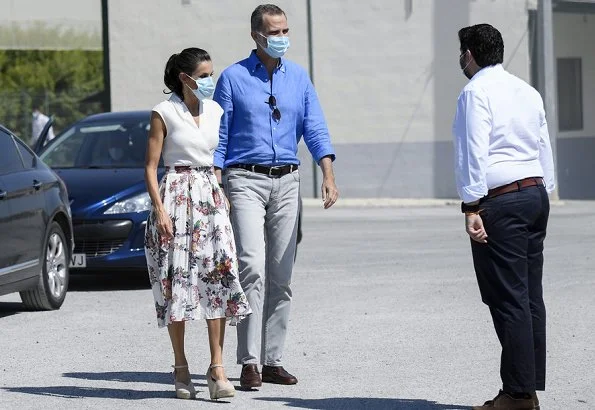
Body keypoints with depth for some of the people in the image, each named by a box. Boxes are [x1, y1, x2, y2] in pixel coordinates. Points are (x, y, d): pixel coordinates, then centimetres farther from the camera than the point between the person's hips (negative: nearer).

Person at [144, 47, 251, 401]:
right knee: (176, 279, -2)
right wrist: (159, 210, -12)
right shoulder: (164, 113, -3)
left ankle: (217, 367, -9)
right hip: (176, 196, -4)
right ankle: (181, 367, 8)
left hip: (210, 197, 4)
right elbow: (151, 167, -4)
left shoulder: (215, 111, 11)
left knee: (218, 277, -8)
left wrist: (224, 197, 10)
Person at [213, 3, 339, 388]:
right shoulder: (233, 77, 1)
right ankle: (249, 362, -15)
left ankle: (273, 360, 11)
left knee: (282, 276, 5)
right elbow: (220, 137, 2)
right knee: (252, 267, -16)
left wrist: (328, 175, -11)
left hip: (287, 182, 4)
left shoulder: (299, 78, 11)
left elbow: (315, 129, 4)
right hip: (245, 180, -4)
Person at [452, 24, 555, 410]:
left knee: (508, 298, -7)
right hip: (536, 195, 8)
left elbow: (474, 152, -15)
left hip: (500, 201, -8)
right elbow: (545, 151, 17)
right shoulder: (529, 91, 16)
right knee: (531, 296, 9)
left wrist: (472, 208, -17)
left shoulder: (476, 92, -8)